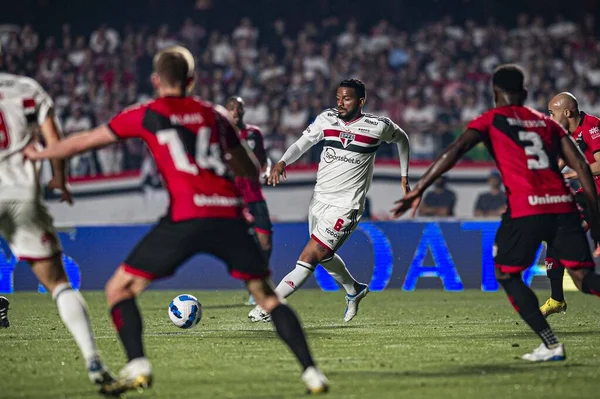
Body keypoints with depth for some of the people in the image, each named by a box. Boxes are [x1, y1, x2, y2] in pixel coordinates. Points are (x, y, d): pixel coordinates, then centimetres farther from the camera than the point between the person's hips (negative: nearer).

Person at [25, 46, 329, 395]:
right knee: (267, 297, 18)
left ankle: (138, 367, -9)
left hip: (187, 216, -3)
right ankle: (312, 372, 8)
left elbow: (85, 142, 23)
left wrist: (37, 155, 38)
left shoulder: (146, 115, 13)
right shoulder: (215, 115, 22)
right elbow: (252, 170, 30)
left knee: (120, 290, 9)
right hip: (229, 215, 3)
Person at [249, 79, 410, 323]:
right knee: (324, 256, 24)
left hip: (345, 208, -6)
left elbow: (401, 138, 12)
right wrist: (282, 162, -23)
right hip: (319, 200, 6)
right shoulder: (327, 119, 1)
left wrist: (404, 176, 13)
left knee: (308, 259, -14)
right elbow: (302, 143, -3)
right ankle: (354, 291, 51)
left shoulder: (378, 126, -7)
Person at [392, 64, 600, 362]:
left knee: (506, 274, 14)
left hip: (526, 208, -4)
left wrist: (417, 191, -5)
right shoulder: (547, 122, 24)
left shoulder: (491, 120, 12)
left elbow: (455, 151, -3)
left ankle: (551, 345, 4)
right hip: (563, 204, 4)